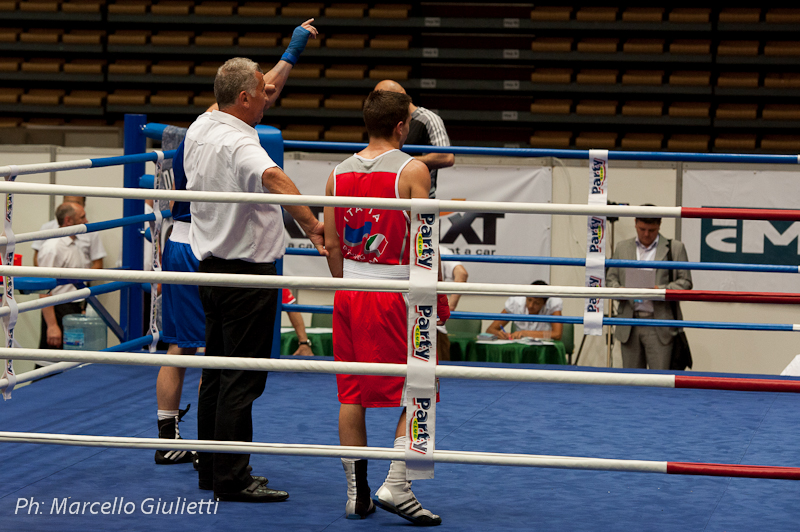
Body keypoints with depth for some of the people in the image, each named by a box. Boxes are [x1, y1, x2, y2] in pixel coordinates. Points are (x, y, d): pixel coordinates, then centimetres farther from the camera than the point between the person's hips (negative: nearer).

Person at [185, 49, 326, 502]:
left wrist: (291, 53, 34)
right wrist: (313, 225, -53)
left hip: (211, 265, 10)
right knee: (242, 380, -5)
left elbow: (257, 94, 26)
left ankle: (211, 468, 24)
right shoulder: (239, 144, -22)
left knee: (216, 373, 17)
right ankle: (232, 479, -3)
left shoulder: (201, 128, 8)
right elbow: (273, 178, -44)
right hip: (247, 271, -10)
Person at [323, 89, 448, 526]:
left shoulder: (338, 173, 6)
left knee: (352, 395, 10)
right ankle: (395, 486, -6)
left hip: (349, 295, 5)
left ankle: (356, 493, 13)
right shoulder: (412, 171, -9)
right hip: (396, 293, -5)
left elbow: (331, 245, 8)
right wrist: (439, 298, -3)